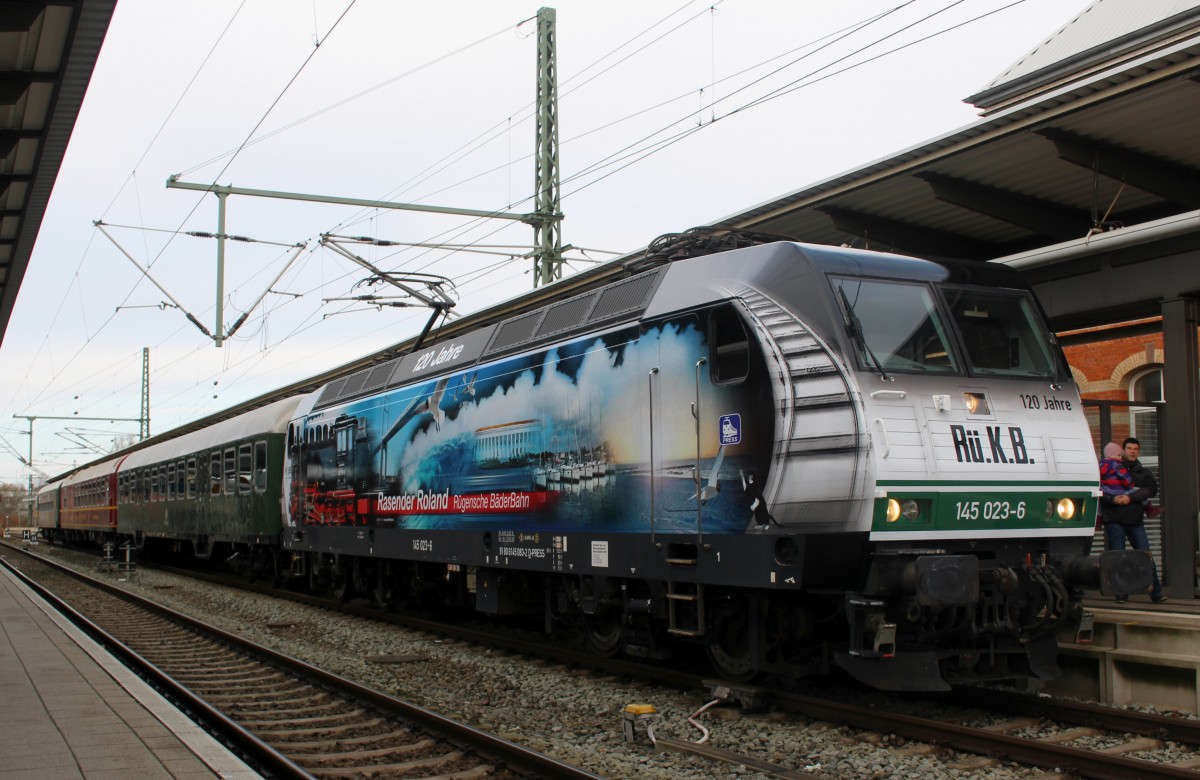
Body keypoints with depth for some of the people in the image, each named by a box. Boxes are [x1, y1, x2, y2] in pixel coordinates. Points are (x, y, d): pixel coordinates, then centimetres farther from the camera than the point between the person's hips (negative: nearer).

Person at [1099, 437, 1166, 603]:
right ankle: (1121, 593, 3)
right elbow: (1099, 491, -3)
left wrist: (1131, 497, -15)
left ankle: (1156, 593, 0)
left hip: (1135, 520, 2)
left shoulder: (1143, 472, 15)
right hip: (1114, 520, -2)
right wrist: (1112, 499, -21)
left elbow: (1152, 489, -3)